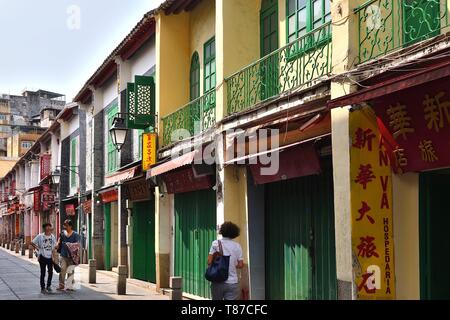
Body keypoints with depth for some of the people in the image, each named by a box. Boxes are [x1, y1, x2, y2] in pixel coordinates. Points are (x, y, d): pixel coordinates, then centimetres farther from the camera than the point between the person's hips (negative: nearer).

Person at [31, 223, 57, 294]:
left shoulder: (52, 237, 3)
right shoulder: (40, 236, -6)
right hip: (43, 256, -3)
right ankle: (43, 288, 12)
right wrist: (37, 248, -5)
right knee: (43, 273, 4)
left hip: (50, 257, 3)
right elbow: (32, 243, 0)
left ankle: (48, 286, 23)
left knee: (50, 272, 5)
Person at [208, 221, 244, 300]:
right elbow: (240, 265, -1)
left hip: (218, 282, 0)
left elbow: (209, 262, -7)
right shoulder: (237, 246, 2)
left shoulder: (216, 243, -1)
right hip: (232, 282, 0)